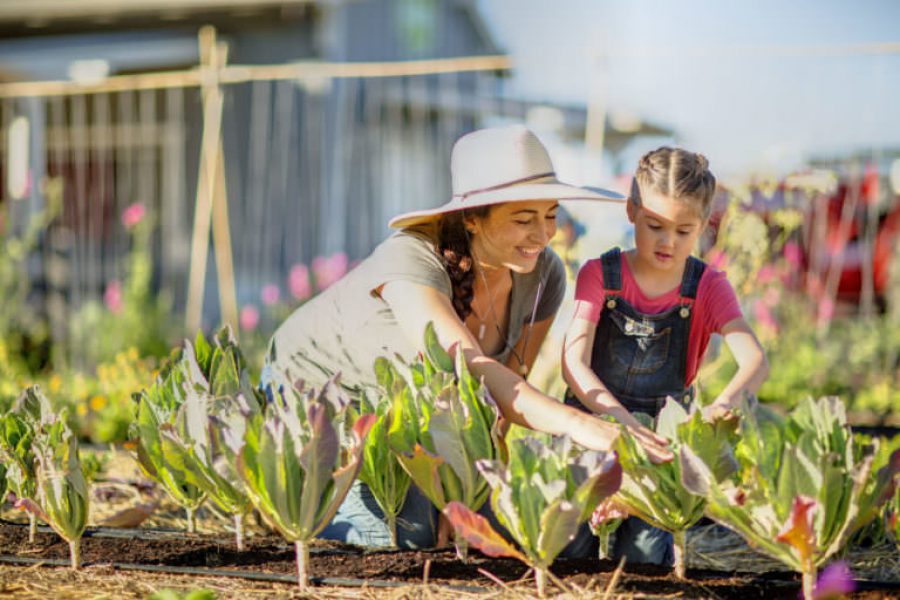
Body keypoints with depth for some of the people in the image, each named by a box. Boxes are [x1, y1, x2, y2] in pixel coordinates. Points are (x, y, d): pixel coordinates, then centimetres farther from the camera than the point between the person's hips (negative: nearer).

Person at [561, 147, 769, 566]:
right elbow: (574, 363, -15)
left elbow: (755, 361, -17)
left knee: (643, 557, -16)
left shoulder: (707, 288, -2)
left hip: (666, 432, 0)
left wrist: (725, 403, -41)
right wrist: (625, 422, -32)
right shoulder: (600, 276, -4)